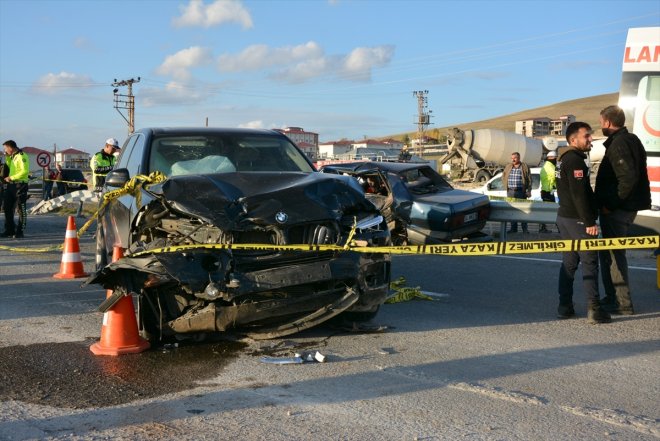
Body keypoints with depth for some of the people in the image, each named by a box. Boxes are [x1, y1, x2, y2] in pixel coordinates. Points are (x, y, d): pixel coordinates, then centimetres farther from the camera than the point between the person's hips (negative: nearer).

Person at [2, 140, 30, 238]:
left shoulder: (21, 156, -13)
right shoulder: (13, 157, 16)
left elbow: (25, 171, -22)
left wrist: (11, 178, -20)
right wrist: (7, 158, 13)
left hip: (20, 185, -10)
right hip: (11, 185, 10)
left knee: (21, 210, -2)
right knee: (8, 208, 11)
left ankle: (20, 231, 3)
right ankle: (9, 230, 18)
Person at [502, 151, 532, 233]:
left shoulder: (525, 167, 2)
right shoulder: (508, 166, 12)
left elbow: (529, 179, 0)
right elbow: (503, 177, 21)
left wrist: (529, 191, -6)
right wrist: (506, 186, 9)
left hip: (521, 192, -3)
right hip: (510, 191, 3)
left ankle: (525, 228, 3)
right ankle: (513, 228, 10)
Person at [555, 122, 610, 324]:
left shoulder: (564, 159, 15)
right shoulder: (575, 161, -16)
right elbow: (579, 195, -22)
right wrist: (590, 222, -20)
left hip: (564, 216, 10)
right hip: (577, 219, -10)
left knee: (569, 262, 12)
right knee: (589, 263, -6)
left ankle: (565, 307, 13)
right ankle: (594, 310, -6)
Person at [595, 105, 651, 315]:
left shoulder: (618, 144, -17)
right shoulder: (632, 139, 14)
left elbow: (627, 178, -27)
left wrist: (610, 204, -20)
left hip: (616, 210, -10)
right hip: (628, 206, 10)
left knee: (613, 254, -3)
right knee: (611, 252, 18)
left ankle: (622, 302, 1)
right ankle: (613, 297, 25)